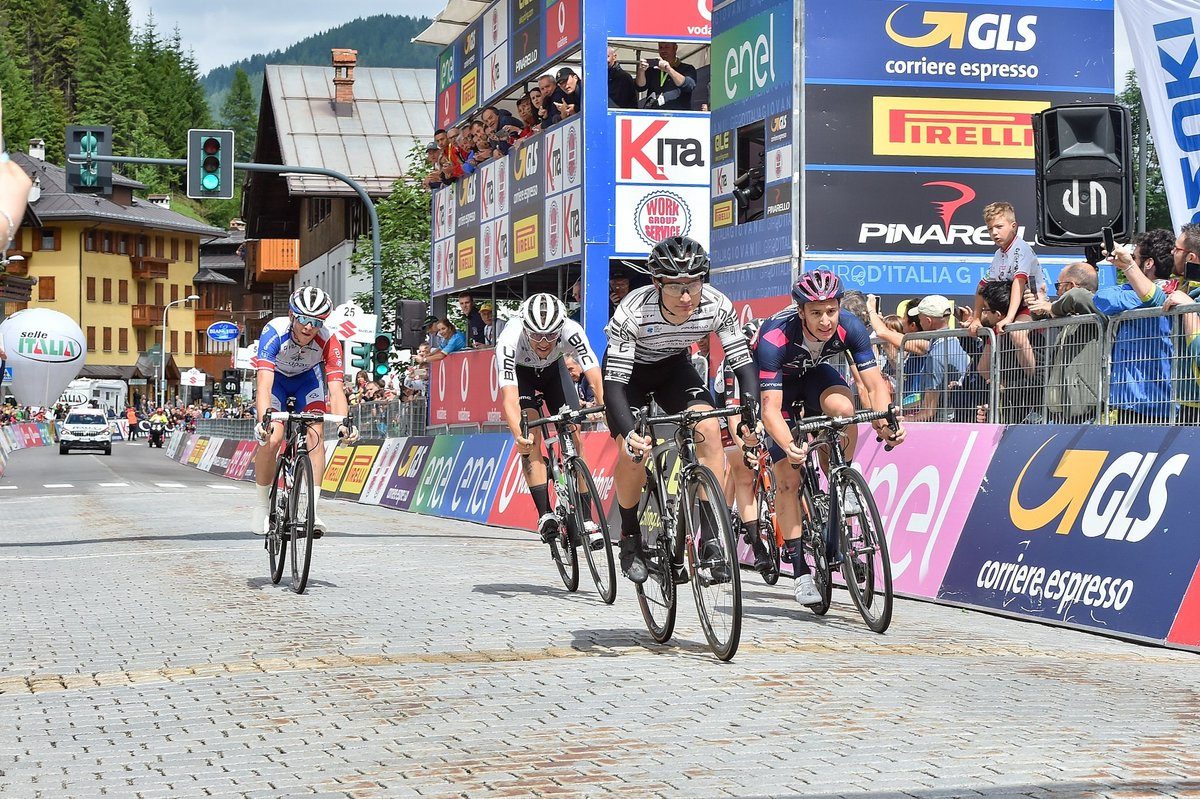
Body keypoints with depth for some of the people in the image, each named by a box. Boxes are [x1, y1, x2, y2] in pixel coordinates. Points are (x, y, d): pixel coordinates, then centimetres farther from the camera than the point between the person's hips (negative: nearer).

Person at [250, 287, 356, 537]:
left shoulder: (328, 341, -32)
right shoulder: (274, 332, -36)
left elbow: (335, 387, -38)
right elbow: (264, 382, -45)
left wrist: (344, 422, -55)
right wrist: (264, 419, -60)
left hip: (308, 379, 1)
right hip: (276, 378, -1)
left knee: (315, 434, -20)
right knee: (271, 439, -20)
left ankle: (312, 510, -17)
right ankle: (262, 506, -1)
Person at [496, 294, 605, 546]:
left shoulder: (571, 331, -37)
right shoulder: (509, 340, -41)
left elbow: (595, 376, -45)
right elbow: (509, 396, -48)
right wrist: (518, 434, -63)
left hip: (554, 368, 2)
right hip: (520, 372, -2)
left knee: (574, 438, -10)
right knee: (531, 437, -23)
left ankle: (586, 518, -5)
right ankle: (545, 514, -22)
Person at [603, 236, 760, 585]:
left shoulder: (717, 306, -29)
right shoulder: (633, 312, -37)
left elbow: (743, 363, -22)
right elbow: (614, 382, -37)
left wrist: (751, 413, -39)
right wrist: (629, 433, -52)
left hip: (674, 366, 2)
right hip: (629, 370, -2)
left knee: (709, 428, -22)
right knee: (632, 453, -20)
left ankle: (714, 539, -16)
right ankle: (630, 537, 6)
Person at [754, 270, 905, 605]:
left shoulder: (850, 328, -29)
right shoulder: (775, 338, -38)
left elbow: (875, 385, -28)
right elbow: (771, 408, -41)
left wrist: (885, 423, -48)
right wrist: (789, 446, -58)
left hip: (815, 373, 2)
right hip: (776, 382, -2)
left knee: (843, 407, -34)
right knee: (788, 479, -10)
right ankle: (800, 570, -3)